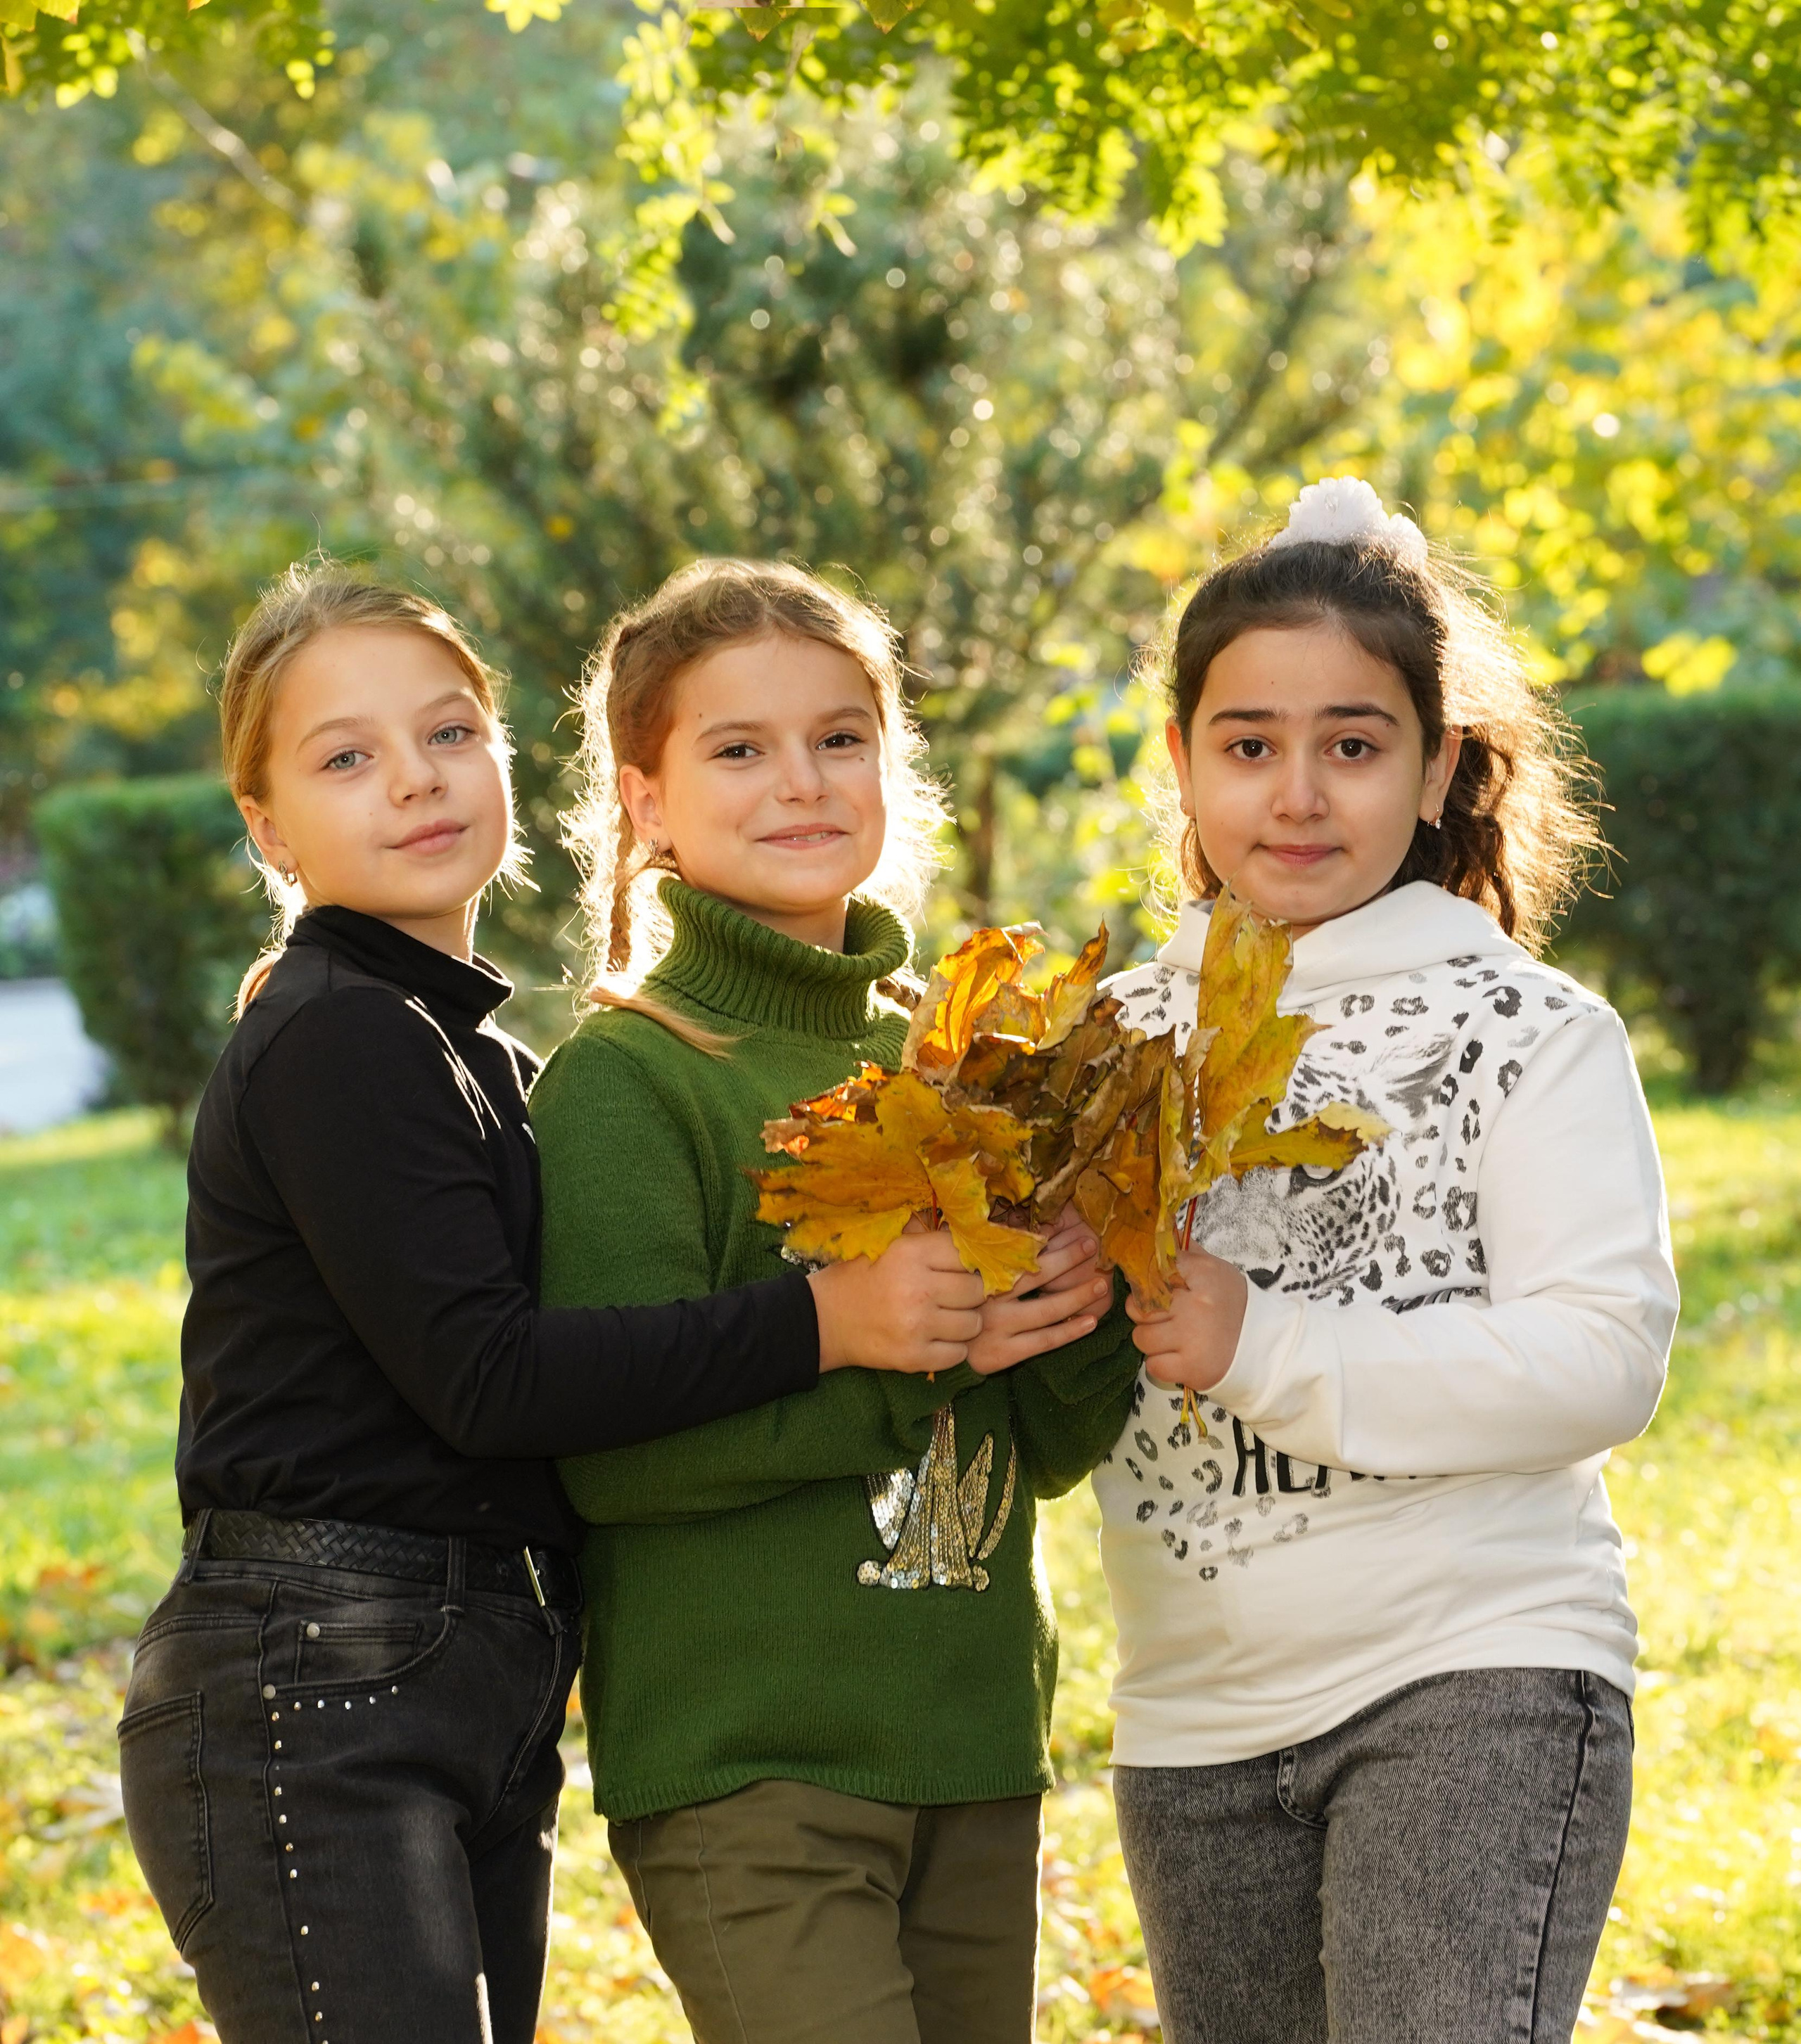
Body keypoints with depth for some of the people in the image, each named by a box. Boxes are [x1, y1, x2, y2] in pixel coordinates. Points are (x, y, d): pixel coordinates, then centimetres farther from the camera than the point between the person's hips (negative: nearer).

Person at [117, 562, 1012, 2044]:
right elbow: (479, 1376, -19)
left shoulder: (488, 1063, 19)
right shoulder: (334, 1044, -11)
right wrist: (819, 1323, -22)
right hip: (309, 1712, -9)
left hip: (481, 1710, 9)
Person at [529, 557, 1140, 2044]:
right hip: (743, 1763, -6)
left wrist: (1080, 1309, -9)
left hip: (976, 1750, 6)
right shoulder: (623, 1081, -7)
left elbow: (1053, 1450, 12)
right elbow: (615, 1446, -16)